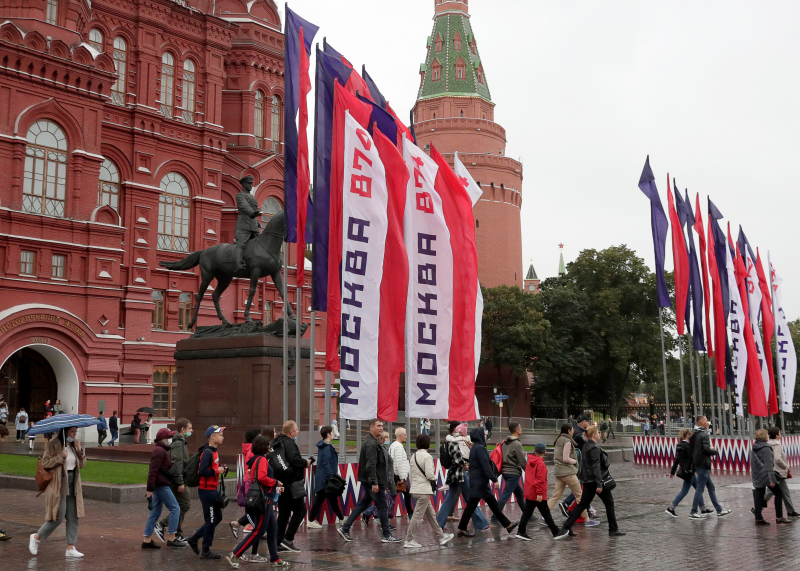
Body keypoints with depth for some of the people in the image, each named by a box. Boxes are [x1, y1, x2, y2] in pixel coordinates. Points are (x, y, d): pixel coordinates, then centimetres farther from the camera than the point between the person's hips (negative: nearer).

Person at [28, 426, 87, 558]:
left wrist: (80, 451, -3)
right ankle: (36, 537, 17)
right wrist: (61, 457, -19)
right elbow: (45, 463, -13)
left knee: (73, 517, 2)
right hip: (58, 485, -6)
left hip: (73, 485, 6)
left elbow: (82, 464, 11)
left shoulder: (75, 444, 11)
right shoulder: (54, 445, -9)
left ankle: (70, 549, 6)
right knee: (58, 518, -5)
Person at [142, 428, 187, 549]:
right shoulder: (159, 451, -15)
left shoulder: (161, 450, 18)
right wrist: (150, 489, -23)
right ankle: (171, 538, -4)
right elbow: (153, 471, -21)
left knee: (155, 513, 11)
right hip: (161, 485, -11)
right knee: (175, 508, -6)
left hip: (160, 485, 11)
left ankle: (147, 540, 13)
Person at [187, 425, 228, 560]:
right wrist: (217, 471, -19)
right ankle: (206, 551, 11)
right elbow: (202, 471, -27)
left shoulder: (214, 452, 13)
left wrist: (221, 469, 1)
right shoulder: (207, 452, -18)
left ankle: (194, 539, 26)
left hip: (212, 490, 10)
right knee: (211, 520, -1)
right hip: (206, 491, -10)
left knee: (217, 517, 17)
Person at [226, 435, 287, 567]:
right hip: (263, 499, -10)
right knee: (259, 531, -6)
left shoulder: (255, 459, 14)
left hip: (266, 499, 10)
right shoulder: (262, 460, -15)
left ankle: (275, 559, 18)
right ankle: (234, 555, -4)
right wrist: (276, 483, -16)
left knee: (272, 529, 13)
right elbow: (262, 477, -31)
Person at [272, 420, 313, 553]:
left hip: (281, 484, 10)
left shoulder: (277, 444, 15)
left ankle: (279, 543, 15)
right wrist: (306, 463, -8)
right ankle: (288, 539, -6)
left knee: (283, 513, 14)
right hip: (291, 484, -10)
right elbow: (294, 460, -26)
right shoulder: (289, 443, -14)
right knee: (300, 510, -3)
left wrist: (303, 463, 14)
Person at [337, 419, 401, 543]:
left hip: (367, 481, 11)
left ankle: (345, 529, 14)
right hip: (373, 482, -11)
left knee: (362, 504, 14)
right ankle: (387, 535, 6)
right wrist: (374, 483, -25)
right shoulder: (371, 443, -17)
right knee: (382, 507, -2)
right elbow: (371, 465, -23)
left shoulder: (371, 441, 17)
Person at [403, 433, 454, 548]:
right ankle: (408, 540, -2)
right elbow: (429, 474, -19)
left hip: (415, 489, 9)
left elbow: (410, 473, 13)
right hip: (424, 490, -9)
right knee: (418, 515, -4)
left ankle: (441, 536, 23)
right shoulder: (427, 456, -13)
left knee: (431, 514, 16)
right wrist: (434, 479, 1)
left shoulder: (414, 456, 10)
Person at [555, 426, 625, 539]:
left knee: (583, 504, 7)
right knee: (609, 503, 7)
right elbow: (596, 467, -22)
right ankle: (613, 530, 13)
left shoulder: (586, 446, 12)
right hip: (596, 480, -9)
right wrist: (599, 484, -24)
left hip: (588, 481, 9)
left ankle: (566, 528, 0)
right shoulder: (594, 448, -17)